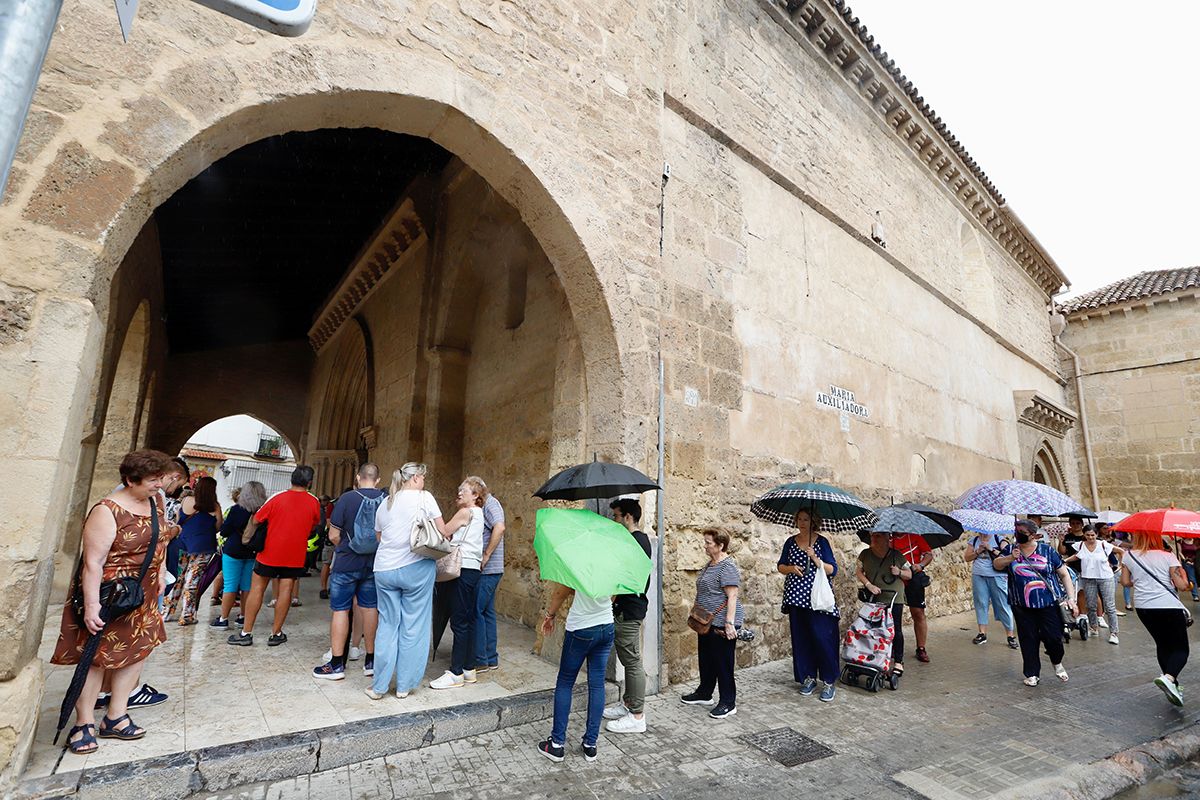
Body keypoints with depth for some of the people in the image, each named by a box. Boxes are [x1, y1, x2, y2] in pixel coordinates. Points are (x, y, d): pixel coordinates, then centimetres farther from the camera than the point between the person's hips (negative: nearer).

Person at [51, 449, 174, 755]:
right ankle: (84, 724, 20)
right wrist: (91, 606, -25)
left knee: (138, 650, 11)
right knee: (97, 656, 4)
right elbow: (93, 562, -24)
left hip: (142, 594, 8)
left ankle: (115, 718, 25)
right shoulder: (107, 512, -23)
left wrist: (160, 572, 14)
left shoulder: (154, 501, 2)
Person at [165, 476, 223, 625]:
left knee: (178, 579, 15)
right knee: (192, 581, 4)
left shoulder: (186, 501, -3)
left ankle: (168, 612, 23)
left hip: (184, 545, 3)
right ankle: (186, 616, 11)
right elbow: (218, 527, 0)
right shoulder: (214, 507, -9)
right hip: (203, 548, -3)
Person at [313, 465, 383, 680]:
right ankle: (371, 661, 22)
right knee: (370, 609, 12)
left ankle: (336, 664, 15)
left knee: (340, 610, 7)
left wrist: (345, 549, 10)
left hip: (347, 563, -3)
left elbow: (333, 535, -9)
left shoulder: (347, 498, -13)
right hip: (374, 564, 3)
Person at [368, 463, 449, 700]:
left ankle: (379, 686, 18)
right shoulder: (424, 498, -6)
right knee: (413, 626, 6)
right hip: (416, 567, -5)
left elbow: (379, 536, 16)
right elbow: (444, 532, -6)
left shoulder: (385, 503, 12)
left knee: (387, 625, 13)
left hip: (384, 568, 5)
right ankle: (404, 685, 15)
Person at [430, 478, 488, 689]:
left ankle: (456, 673, 1)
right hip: (473, 569, 9)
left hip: (464, 569, -9)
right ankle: (469, 669, 20)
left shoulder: (465, 512, -9)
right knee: (468, 620, 13)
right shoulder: (478, 513, 17)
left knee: (459, 621, -5)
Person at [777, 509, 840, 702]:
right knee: (800, 639, 7)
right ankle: (808, 678, 21)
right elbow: (780, 566, 12)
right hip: (796, 598, 3)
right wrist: (791, 568, -8)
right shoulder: (791, 542, 8)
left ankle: (830, 681, 10)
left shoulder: (822, 542, -1)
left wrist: (815, 559, -19)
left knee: (822, 637, -5)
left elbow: (832, 570, -5)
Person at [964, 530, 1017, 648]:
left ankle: (1011, 636, 7)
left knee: (1003, 605, -1)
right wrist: (978, 551, -6)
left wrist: (991, 549, -16)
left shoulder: (999, 540, 2)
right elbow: (967, 558, 8)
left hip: (997, 577, -3)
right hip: (978, 577, 3)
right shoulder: (974, 541, 11)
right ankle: (982, 633, 11)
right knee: (981, 604, 4)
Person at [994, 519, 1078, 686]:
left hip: (1048, 604, -1)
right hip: (1022, 607, 1)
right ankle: (1032, 674, 19)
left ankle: (1057, 663, 31)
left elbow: (1064, 574, 5)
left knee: (1053, 638, -1)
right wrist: (1010, 558, -24)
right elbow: (996, 565, -6)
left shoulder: (1047, 550, 2)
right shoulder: (1010, 550, 5)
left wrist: (1071, 598, -2)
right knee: (1028, 641, 5)